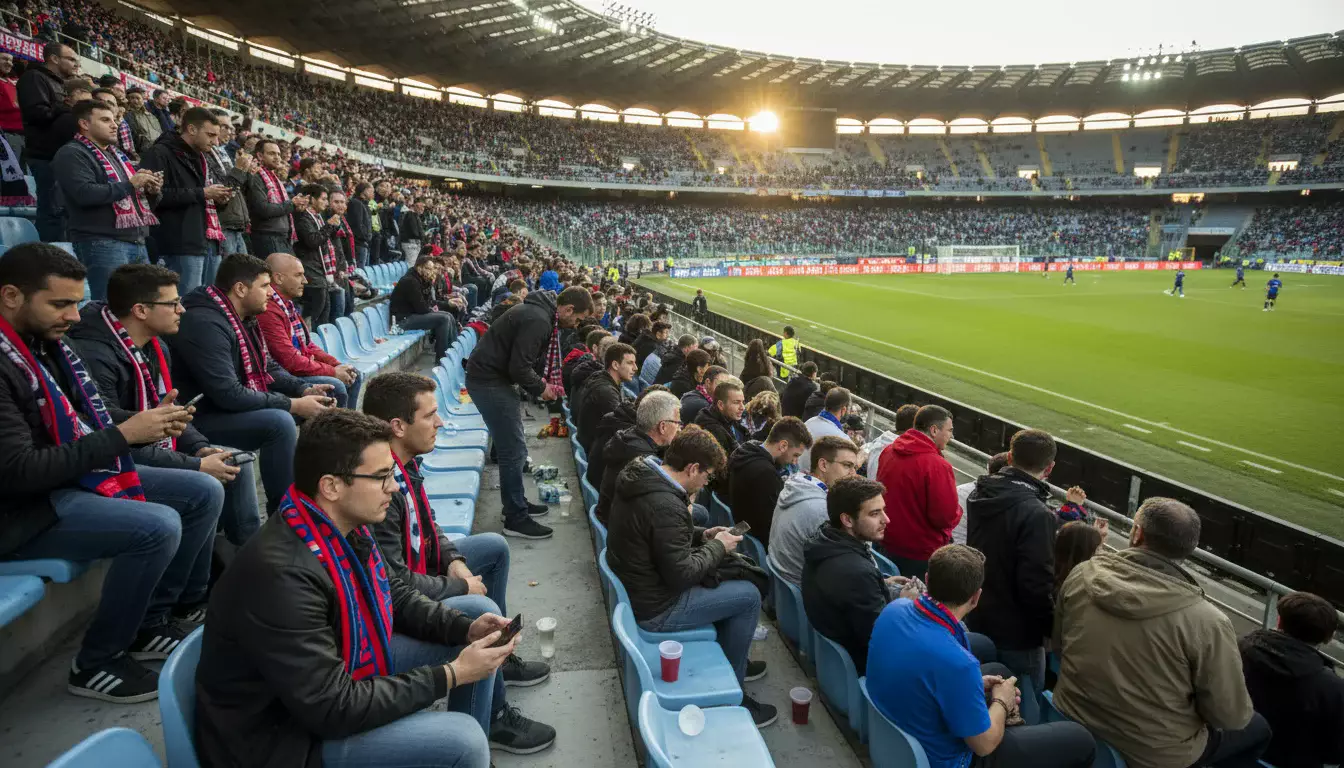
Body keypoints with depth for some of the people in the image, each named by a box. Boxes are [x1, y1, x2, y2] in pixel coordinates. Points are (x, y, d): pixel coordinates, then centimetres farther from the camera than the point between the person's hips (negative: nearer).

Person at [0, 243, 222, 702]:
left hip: (75, 476, 9)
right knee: (158, 526, -28)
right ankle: (96, 664, -5)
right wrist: (123, 435, -21)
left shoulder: (45, 342, 6)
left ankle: (154, 620, 13)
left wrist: (147, 425, -7)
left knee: (204, 493, 1)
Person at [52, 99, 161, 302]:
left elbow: (135, 194, 27)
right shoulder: (72, 154, -2)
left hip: (137, 241, 8)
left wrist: (151, 190, 4)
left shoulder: (116, 153, 24)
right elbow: (85, 193, -18)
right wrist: (130, 184, -12)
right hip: (102, 242, -8)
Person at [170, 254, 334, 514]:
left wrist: (305, 390, -4)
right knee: (279, 422, -33)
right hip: (203, 418, -10)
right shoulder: (205, 324, -24)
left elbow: (269, 367, 14)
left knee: (317, 404, 6)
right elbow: (228, 395, -31)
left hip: (238, 405, 10)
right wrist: (293, 404, -26)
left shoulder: (243, 318, 6)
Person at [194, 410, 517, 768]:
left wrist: (468, 629, -8)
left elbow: (396, 595, 7)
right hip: (284, 732, -8)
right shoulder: (282, 574, -33)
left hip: (340, 670, 9)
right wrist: (451, 676, -23)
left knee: (471, 643, 6)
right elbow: (334, 709, -29)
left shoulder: (347, 526, -8)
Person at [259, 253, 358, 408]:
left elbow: (307, 346, 16)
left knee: (353, 375, 11)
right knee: (335, 387, -25)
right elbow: (289, 360, -24)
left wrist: (337, 365, 2)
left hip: (302, 367, 11)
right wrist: (332, 372, -17)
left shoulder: (289, 305, 12)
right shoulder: (268, 311, -21)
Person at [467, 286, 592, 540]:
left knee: (512, 447, 19)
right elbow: (519, 367, -25)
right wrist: (540, 388, -9)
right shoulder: (538, 320, -23)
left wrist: (544, 382, 9)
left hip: (492, 378, 11)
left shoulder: (540, 312, 10)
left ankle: (515, 503, 31)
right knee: (514, 451, -6)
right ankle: (516, 519, 4)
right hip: (489, 382, -11)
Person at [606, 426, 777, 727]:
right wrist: (717, 547, -9)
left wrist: (701, 535, 5)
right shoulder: (666, 505, -30)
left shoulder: (638, 477, -1)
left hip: (633, 585, 10)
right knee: (749, 596, -1)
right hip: (656, 609, -10)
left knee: (724, 577, 22)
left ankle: (733, 660, 35)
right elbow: (681, 575, -24)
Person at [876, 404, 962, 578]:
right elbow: (947, 517, -21)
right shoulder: (936, 465, -25)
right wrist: (957, 511, -1)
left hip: (888, 544, 7)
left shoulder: (887, 452, -3)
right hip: (922, 554, -7)